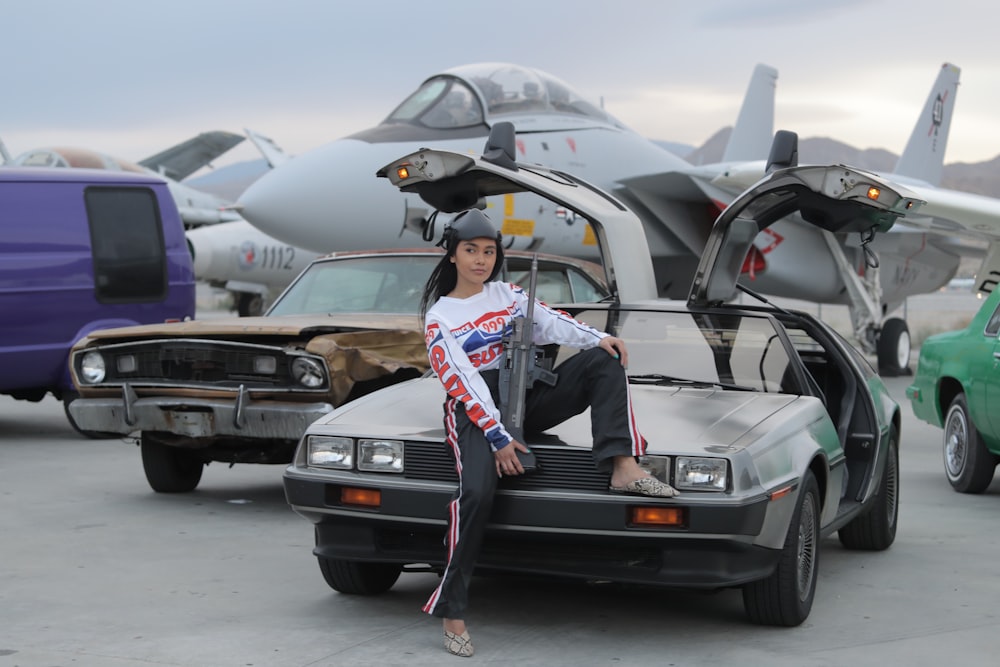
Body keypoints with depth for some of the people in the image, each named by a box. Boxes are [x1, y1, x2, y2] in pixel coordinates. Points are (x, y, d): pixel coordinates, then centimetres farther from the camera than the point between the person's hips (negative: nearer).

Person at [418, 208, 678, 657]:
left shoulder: (507, 294, 14)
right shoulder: (439, 318, -1)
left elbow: (550, 322, 0)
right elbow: (461, 382, -10)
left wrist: (598, 337, -21)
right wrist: (498, 438, -19)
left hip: (525, 398, 5)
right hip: (474, 410, -5)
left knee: (604, 359, -12)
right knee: (477, 491, -31)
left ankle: (623, 466, -30)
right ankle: (451, 611, -24)